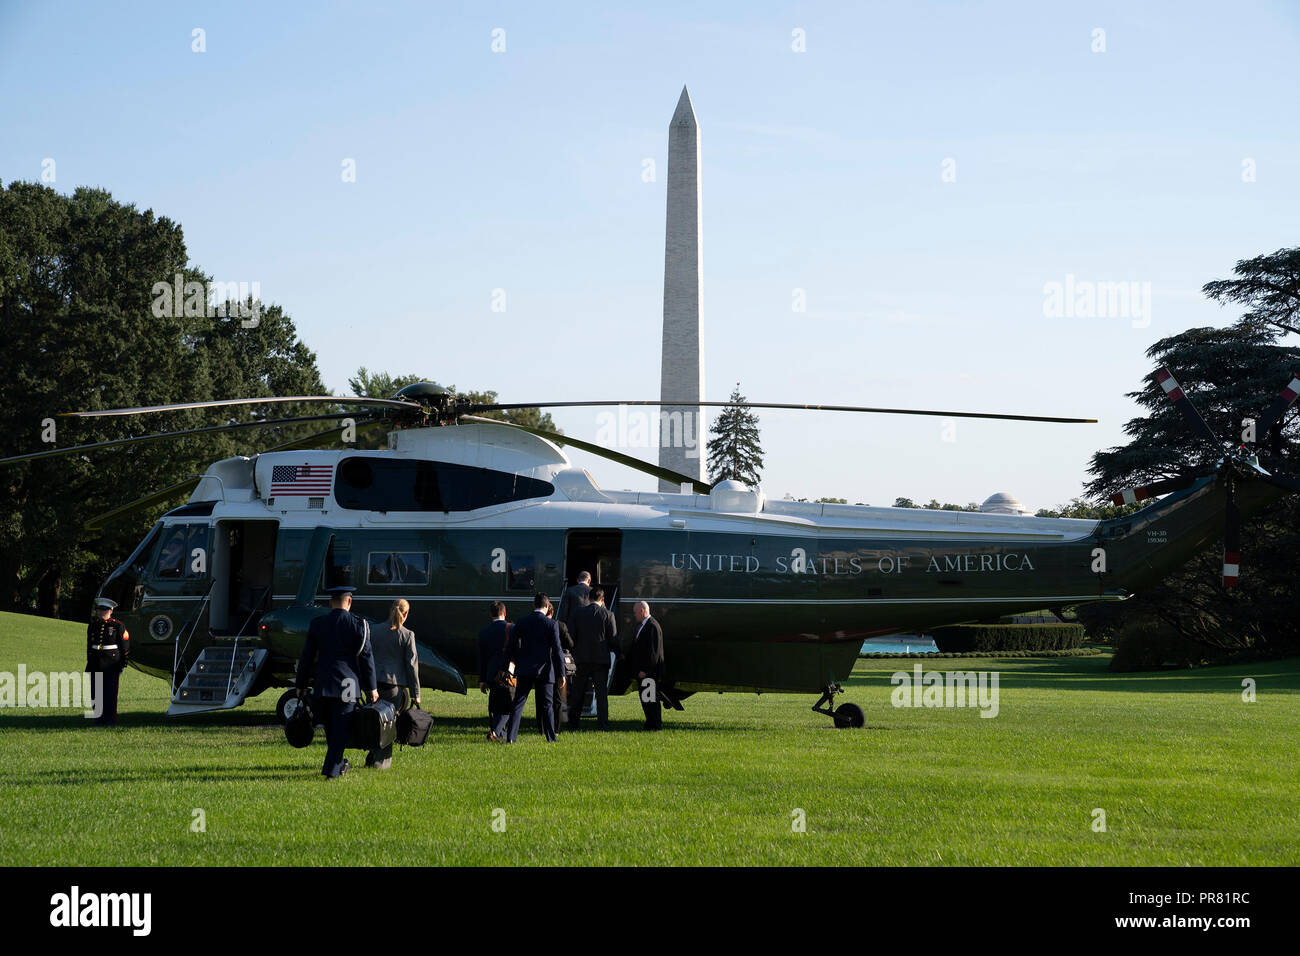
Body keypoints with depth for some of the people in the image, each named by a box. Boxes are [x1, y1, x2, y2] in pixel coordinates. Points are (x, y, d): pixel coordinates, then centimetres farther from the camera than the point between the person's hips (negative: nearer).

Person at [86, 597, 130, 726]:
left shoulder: (118, 626, -2)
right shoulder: (92, 625, 11)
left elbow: (125, 649, 1)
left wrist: (122, 667, -2)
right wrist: (89, 666, 16)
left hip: (111, 666, -4)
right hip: (95, 666, 4)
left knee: (110, 694, -4)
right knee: (95, 695, 4)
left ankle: (110, 720, 5)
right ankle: (100, 719, 14)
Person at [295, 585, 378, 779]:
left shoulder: (317, 624, 2)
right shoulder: (358, 625, -3)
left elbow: (306, 656, 5)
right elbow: (367, 658, -2)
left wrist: (301, 685, 13)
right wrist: (371, 687, 5)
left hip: (322, 684, 3)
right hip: (348, 684, -3)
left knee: (330, 726, 17)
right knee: (341, 727, 0)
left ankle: (339, 764, 29)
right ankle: (331, 770, -6)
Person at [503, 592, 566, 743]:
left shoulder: (521, 623, 0)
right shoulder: (552, 625, -7)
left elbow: (510, 647, 3)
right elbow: (557, 651, -7)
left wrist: (506, 668, 11)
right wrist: (561, 673, -2)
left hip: (525, 670, 1)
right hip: (544, 671, -1)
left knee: (518, 703, 3)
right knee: (546, 705, 8)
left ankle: (511, 736, -6)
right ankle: (551, 737, 11)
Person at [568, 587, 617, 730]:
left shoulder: (578, 615, 1)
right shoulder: (608, 615, -4)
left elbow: (573, 638, 3)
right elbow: (613, 638, -4)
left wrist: (575, 654, 15)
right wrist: (618, 653, 12)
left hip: (582, 659, 2)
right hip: (601, 658, -2)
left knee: (577, 693, 10)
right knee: (602, 692, 3)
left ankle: (572, 723, 13)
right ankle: (602, 724, -2)